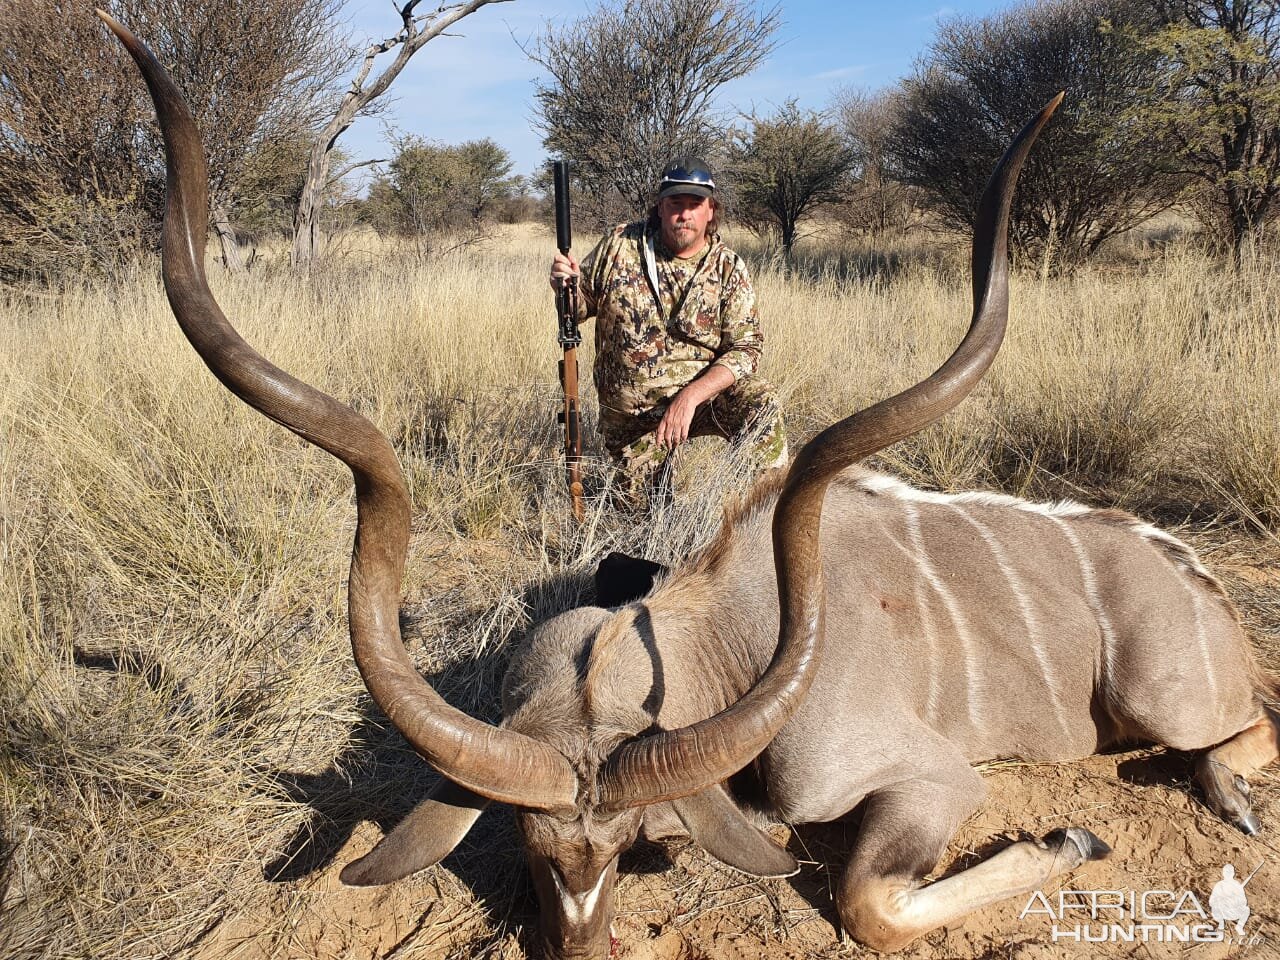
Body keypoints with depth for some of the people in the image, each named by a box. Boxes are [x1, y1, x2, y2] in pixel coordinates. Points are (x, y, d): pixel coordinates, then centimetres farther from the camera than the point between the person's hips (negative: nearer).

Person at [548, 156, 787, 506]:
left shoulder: (728, 268, -7)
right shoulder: (620, 244, -5)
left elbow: (745, 348, -12)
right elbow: (583, 306, 5)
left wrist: (691, 396, -28)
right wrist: (565, 285, -21)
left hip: (706, 391, -1)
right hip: (631, 411, 1)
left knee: (762, 404, -29)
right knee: (637, 500, 2)